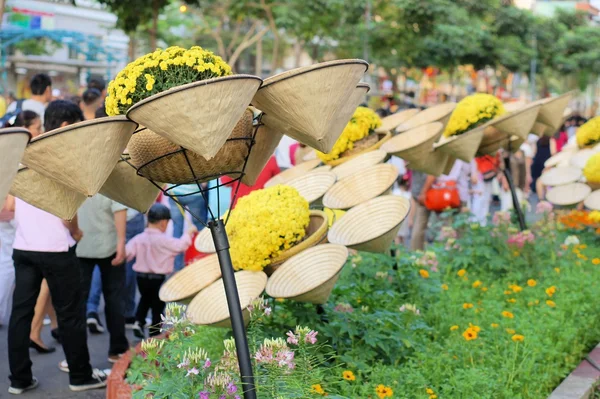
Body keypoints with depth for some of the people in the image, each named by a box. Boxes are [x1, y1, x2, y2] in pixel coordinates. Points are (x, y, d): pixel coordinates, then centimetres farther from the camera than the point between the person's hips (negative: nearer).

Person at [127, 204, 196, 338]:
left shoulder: (138, 238, -3)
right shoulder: (164, 240, -18)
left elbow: (127, 253, -10)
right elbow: (181, 245, -16)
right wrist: (189, 232, -6)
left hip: (141, 277, 5)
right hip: (157, 279, -5)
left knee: (145, 299, 30)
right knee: (157, 307, 8)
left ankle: (139, 322, 15)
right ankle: (155, 335, 13)